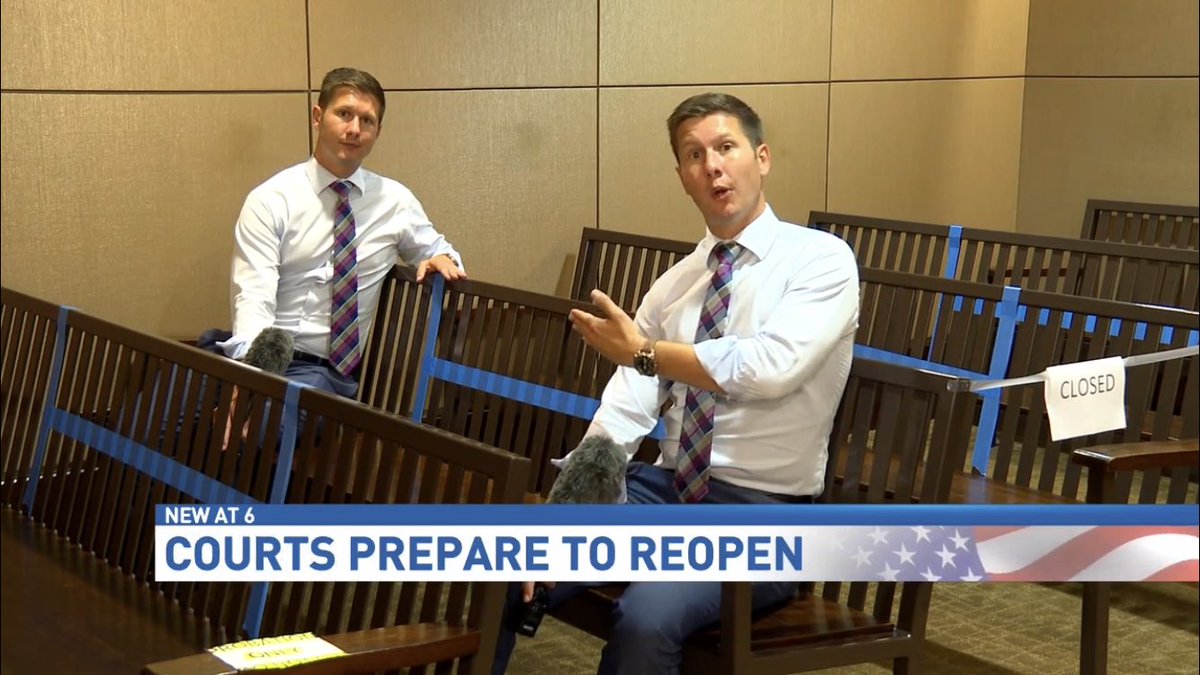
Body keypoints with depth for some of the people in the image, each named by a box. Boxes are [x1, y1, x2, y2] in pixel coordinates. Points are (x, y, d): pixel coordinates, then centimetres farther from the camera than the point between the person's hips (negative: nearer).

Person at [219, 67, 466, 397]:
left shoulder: (396, 200, 11)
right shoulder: (270, 201, 0)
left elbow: (433, 247, 29)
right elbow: (254, 299, -10)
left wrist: (442, 259, 2)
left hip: (360, 372, 5)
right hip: (289, 368, -5)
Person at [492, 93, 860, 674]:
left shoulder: (822, 259, -7)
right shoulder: (672, 285, 10)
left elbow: (771, 367, -24)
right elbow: (625, 409, 0)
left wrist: (644, 352, -11)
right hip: (664, 488, 5)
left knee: (647, 618, -31)